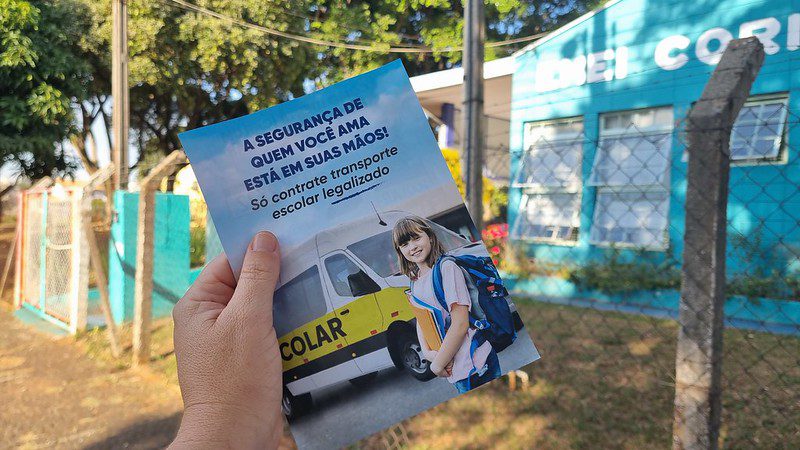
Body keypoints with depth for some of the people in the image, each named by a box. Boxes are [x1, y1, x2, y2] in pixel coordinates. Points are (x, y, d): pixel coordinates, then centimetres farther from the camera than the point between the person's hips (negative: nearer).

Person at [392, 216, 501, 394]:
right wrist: (428, 353, -8)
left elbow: (461, 323, -19)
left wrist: (437, 364, -14)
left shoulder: (446, 267, -14)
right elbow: (420, 322, 11)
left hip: (474, 364, -7)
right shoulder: (415, 282, 10)